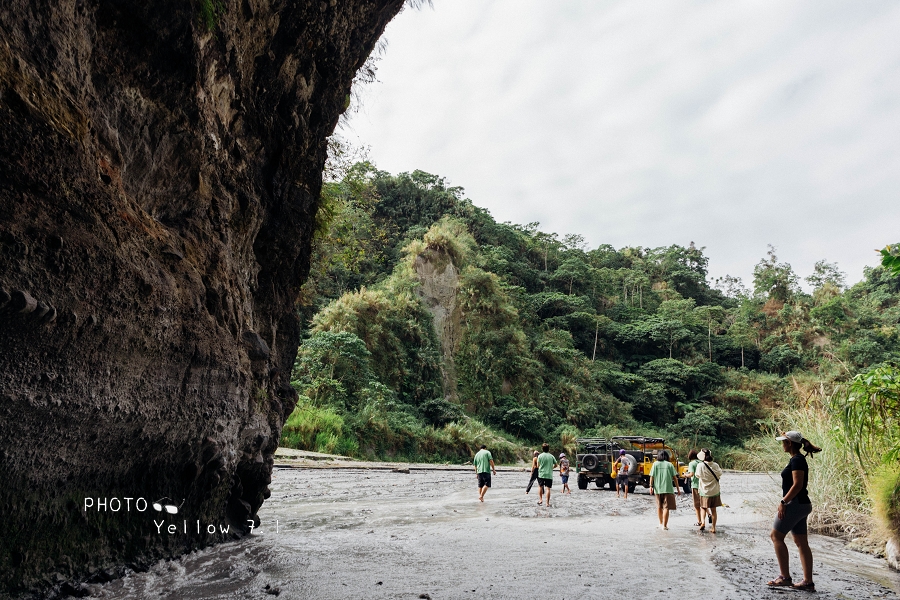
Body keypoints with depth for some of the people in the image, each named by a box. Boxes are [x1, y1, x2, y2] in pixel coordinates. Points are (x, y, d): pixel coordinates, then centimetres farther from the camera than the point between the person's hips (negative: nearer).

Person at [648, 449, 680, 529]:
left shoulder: (655, 464, 3)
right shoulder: (669, 464, 2)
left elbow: (652, 476, -3)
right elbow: (674, 477, 1)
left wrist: (651, 486, 0)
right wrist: (678, 488, 7)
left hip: (658, 489, 2)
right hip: (668, 489, -2)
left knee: (659, 506, 17)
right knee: (666, 507, 0)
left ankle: (661, 523, 30)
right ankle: (664, 525, -4)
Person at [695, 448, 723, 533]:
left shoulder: (700, 465, -17)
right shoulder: (715, 465, -8)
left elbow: (698, 475, -3)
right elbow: (720, 474, 9)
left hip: (705, 491, -2)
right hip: (715, 491, 2)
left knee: (703, 507, 16)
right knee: (713, 510, 11)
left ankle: (703, 522, -4)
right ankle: (713, 528, 15)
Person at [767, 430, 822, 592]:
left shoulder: (797, 460, -15)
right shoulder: (798, 459, 15)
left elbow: (797, 485, -21)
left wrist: (783, 502, -19)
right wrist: (786, 501, 20)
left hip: (795, 504, -10)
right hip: (801, 505, 10)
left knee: (776, 536, -4)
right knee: (801, 543, 10)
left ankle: (785, 577, -2)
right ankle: (808, 582, 12)